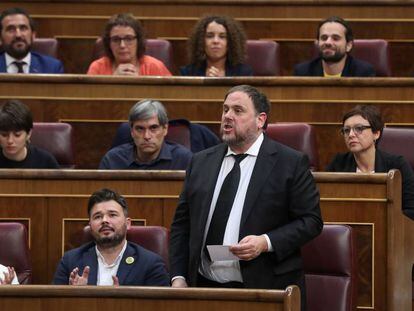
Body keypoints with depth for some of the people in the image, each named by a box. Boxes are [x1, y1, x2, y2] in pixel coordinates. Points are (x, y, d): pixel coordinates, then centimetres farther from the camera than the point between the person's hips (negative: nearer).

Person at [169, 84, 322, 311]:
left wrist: (266, 243, -17)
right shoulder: (200, 162, 12)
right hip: (204, 288, 4)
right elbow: (181, 224, 13)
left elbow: (311, 221, -4)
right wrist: (178, 278, 2)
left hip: (267, 291, -4)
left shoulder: (291, 163, -1)